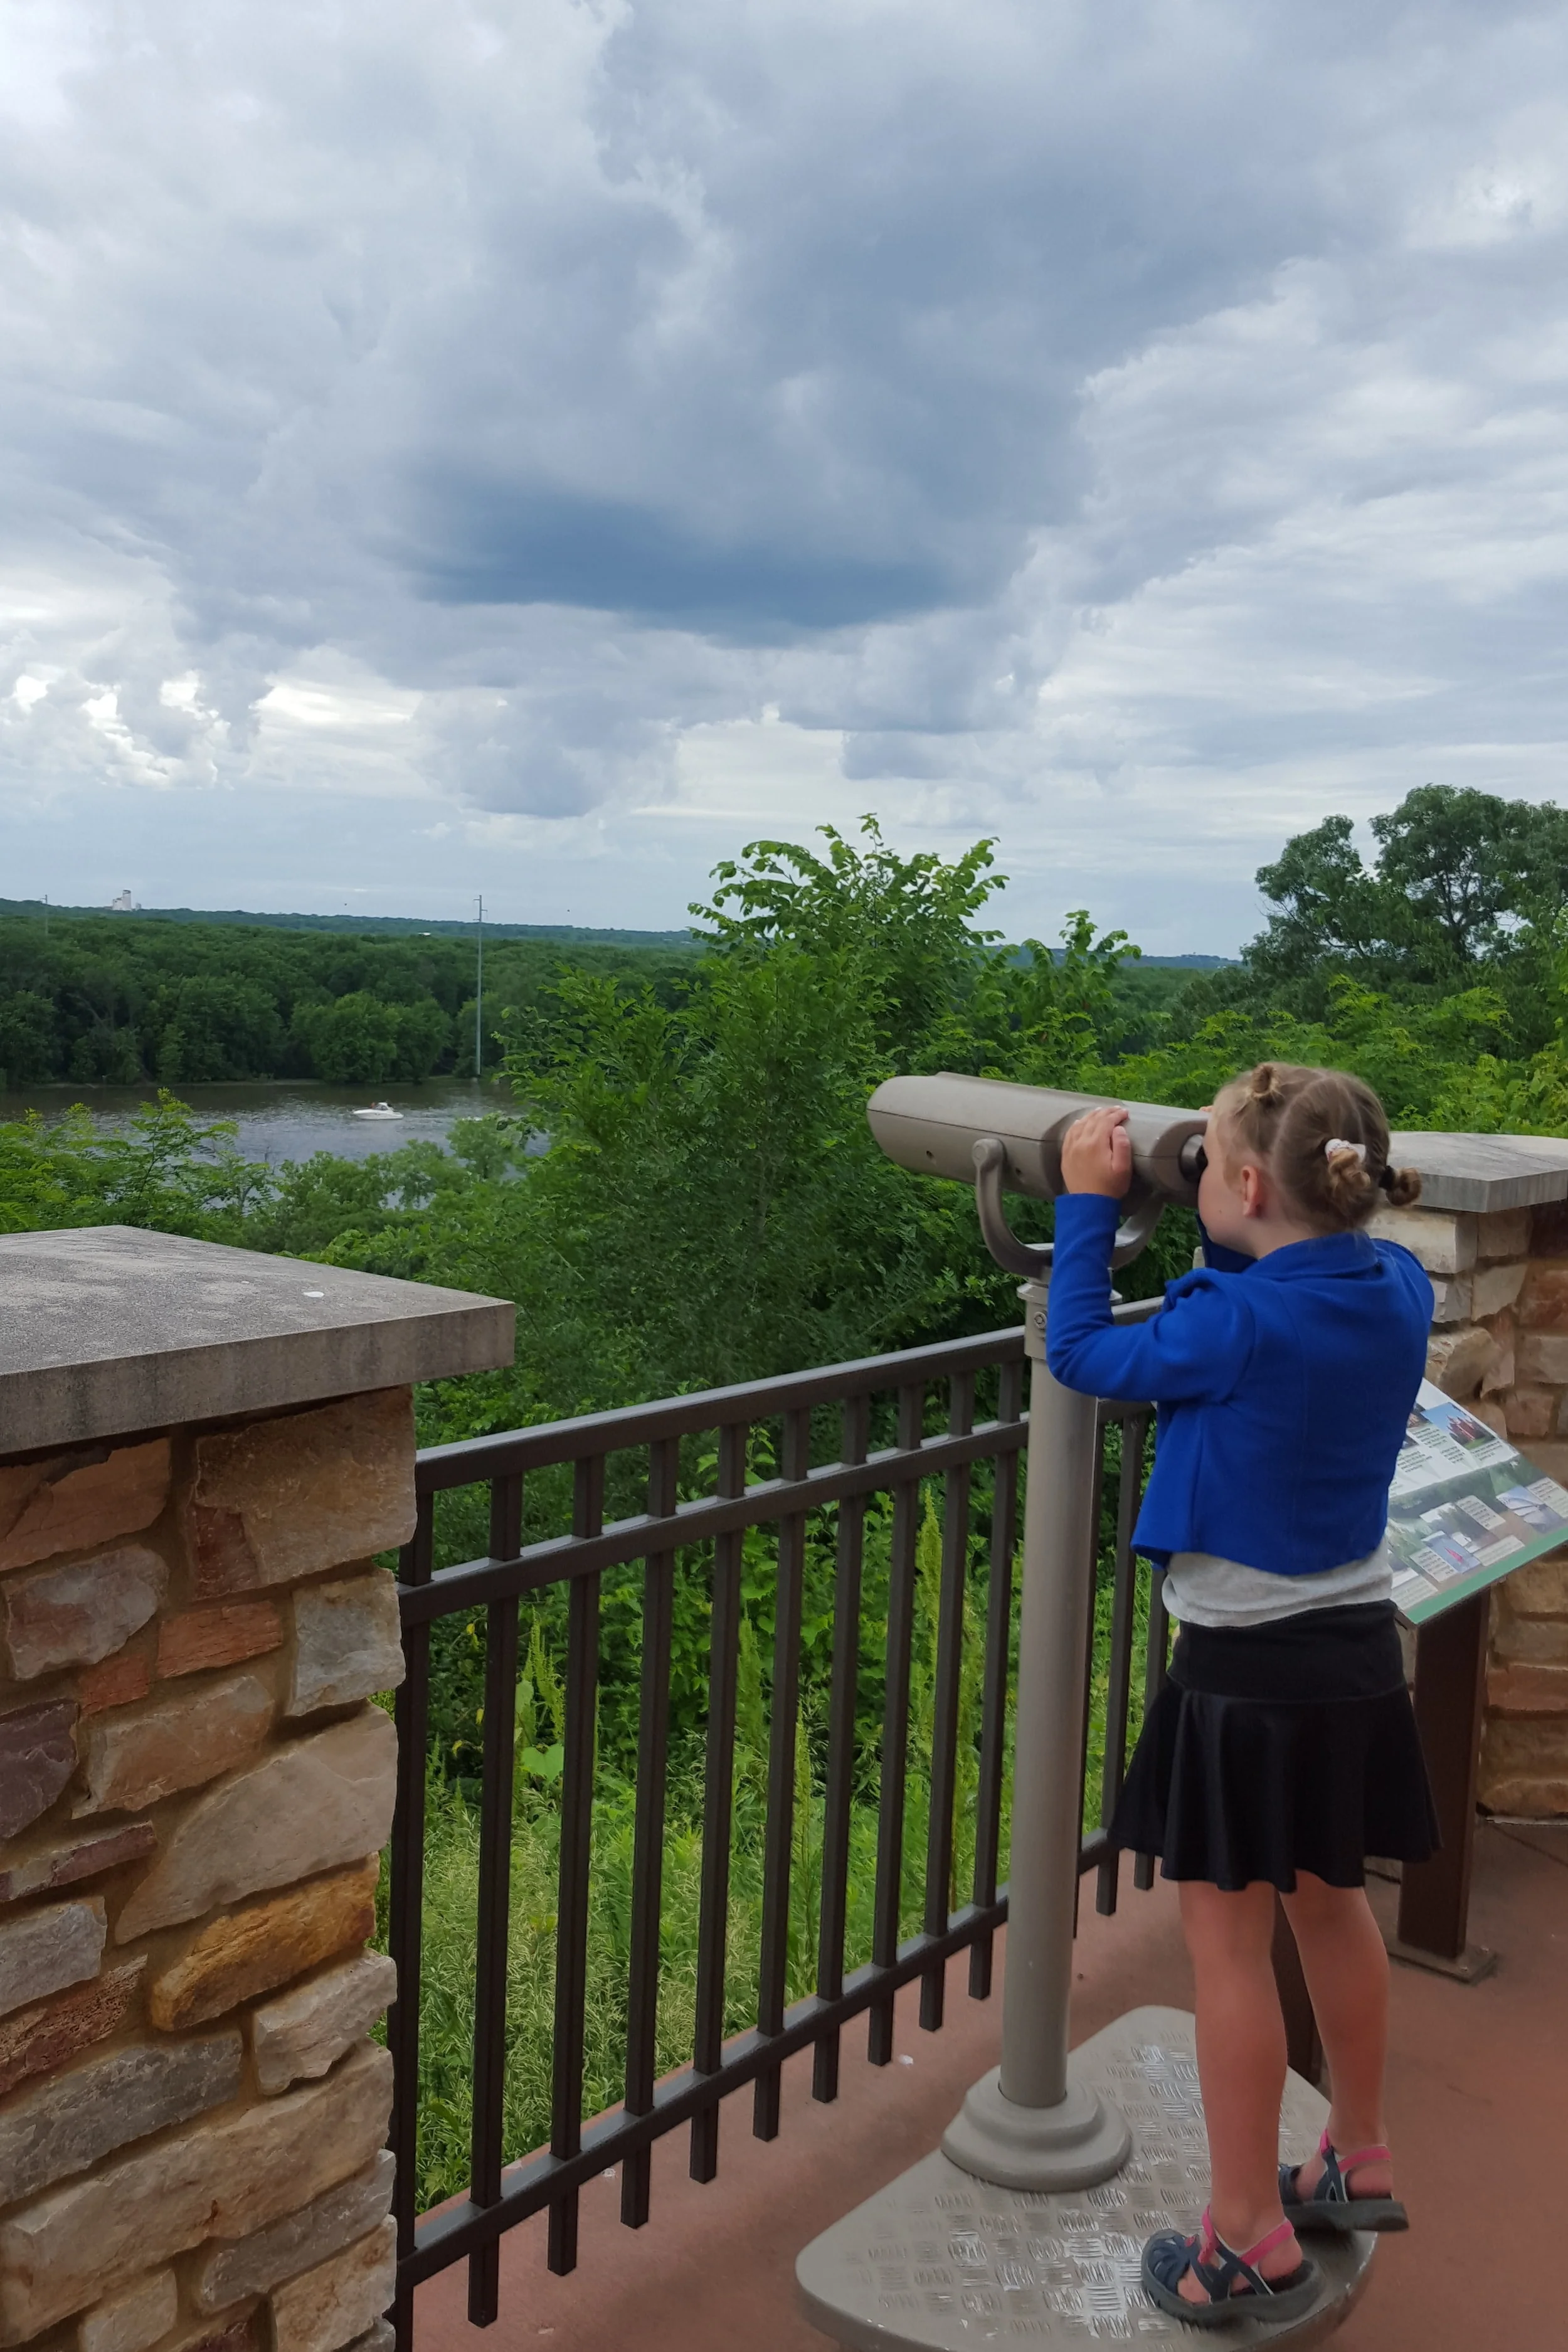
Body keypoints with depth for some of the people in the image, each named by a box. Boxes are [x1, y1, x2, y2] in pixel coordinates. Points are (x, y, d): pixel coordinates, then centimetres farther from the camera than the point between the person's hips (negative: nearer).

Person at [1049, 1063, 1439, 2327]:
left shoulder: (1239, 1325, -23)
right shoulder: (1399, 1289, -3)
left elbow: (1080, 1350, -9)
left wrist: (1089, 1201, -2)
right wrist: (1234, 1234, 4)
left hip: (1251, 1669, -7)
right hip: (1359, 1650, 8)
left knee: (1230, 1940, 6)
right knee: (1334, 1903, 24)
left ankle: (1251, 2245, 19)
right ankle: (1359, 2161, 42)